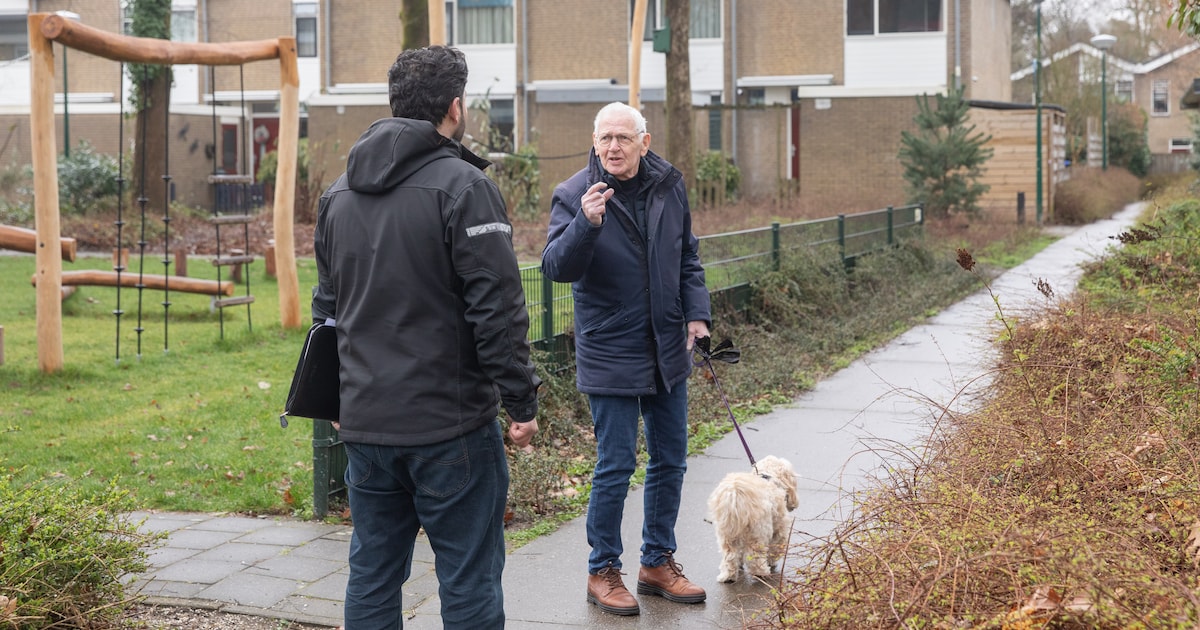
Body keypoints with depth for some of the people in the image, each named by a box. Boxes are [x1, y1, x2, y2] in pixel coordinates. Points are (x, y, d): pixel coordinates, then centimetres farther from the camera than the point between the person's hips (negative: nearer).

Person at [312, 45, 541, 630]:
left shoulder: (338, 192, 12)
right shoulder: (462, 185, -11)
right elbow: (497, 308, -16)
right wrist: (521, 403, -9)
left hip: (365, 425, 7)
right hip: (450, 425, -7)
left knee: (371, 578, 15)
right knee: (469, 582, 2)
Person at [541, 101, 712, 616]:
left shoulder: (668, 186, 2)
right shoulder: (573, 196, -11)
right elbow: (556, 268, -22)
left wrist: (696, 312, 1)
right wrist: (586, 224, -38)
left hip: (667, 350, 6)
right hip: (610, 354, -5)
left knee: (670, 461, 14)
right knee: (616, 467, -1)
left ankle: (658, 563, 29)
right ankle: (603, 572, 16)